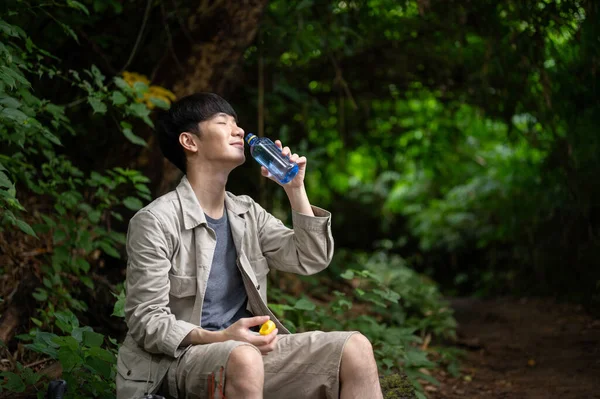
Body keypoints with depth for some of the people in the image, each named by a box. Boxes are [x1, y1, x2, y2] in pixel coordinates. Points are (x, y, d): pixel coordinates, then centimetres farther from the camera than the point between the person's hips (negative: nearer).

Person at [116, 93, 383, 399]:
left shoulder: (247, 213, 14)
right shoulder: (155, 222, -8)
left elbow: (311, 259, 11)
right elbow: (147, 322, -12)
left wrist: (295, 189, 0)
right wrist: (218, 338, -27)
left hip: (245, 347, 6)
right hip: (181, 357, -6)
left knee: (355, 349, -13)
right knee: (243, 360, -40)